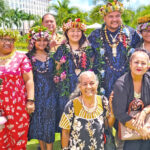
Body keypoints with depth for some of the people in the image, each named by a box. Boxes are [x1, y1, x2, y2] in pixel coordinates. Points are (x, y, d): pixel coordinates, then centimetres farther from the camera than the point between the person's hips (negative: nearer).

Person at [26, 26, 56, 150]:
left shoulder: (51, 56, 6)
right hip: (37, 92, -1)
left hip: (50, 92, 1)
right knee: (38, 120, 8)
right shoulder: (29, 56, -1)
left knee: (49, 121, 3)